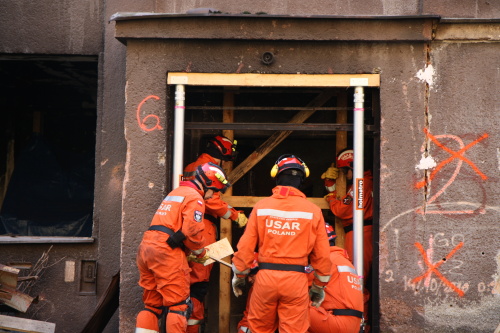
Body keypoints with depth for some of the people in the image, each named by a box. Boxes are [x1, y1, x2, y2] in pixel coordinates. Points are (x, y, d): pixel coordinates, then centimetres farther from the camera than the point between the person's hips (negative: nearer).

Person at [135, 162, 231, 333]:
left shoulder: (176, 192, 27)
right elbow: (192, 232, -14)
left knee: (152, 304, 12)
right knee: (179, 304, -2)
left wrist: (188, 252, 16)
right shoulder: (195, 198, -4)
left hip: (146, 247, 9)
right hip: (166, 250, -9)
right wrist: (201, 253, 4)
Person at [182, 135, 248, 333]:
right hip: (203, 227, -9)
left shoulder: (190, 168, 20)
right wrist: (235, 215, -7)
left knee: (190, 277, 13)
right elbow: (213, 201, -17)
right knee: (200, 278, -6)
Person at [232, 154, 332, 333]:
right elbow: (322, 255, -1)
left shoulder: (261, 206, -1)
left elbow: (245, 247, -1)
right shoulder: (313, 210, -3)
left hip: (265, 277, 1)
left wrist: (238, 276, 14)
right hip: (296, 279, -1)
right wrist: (319, 287, 12)